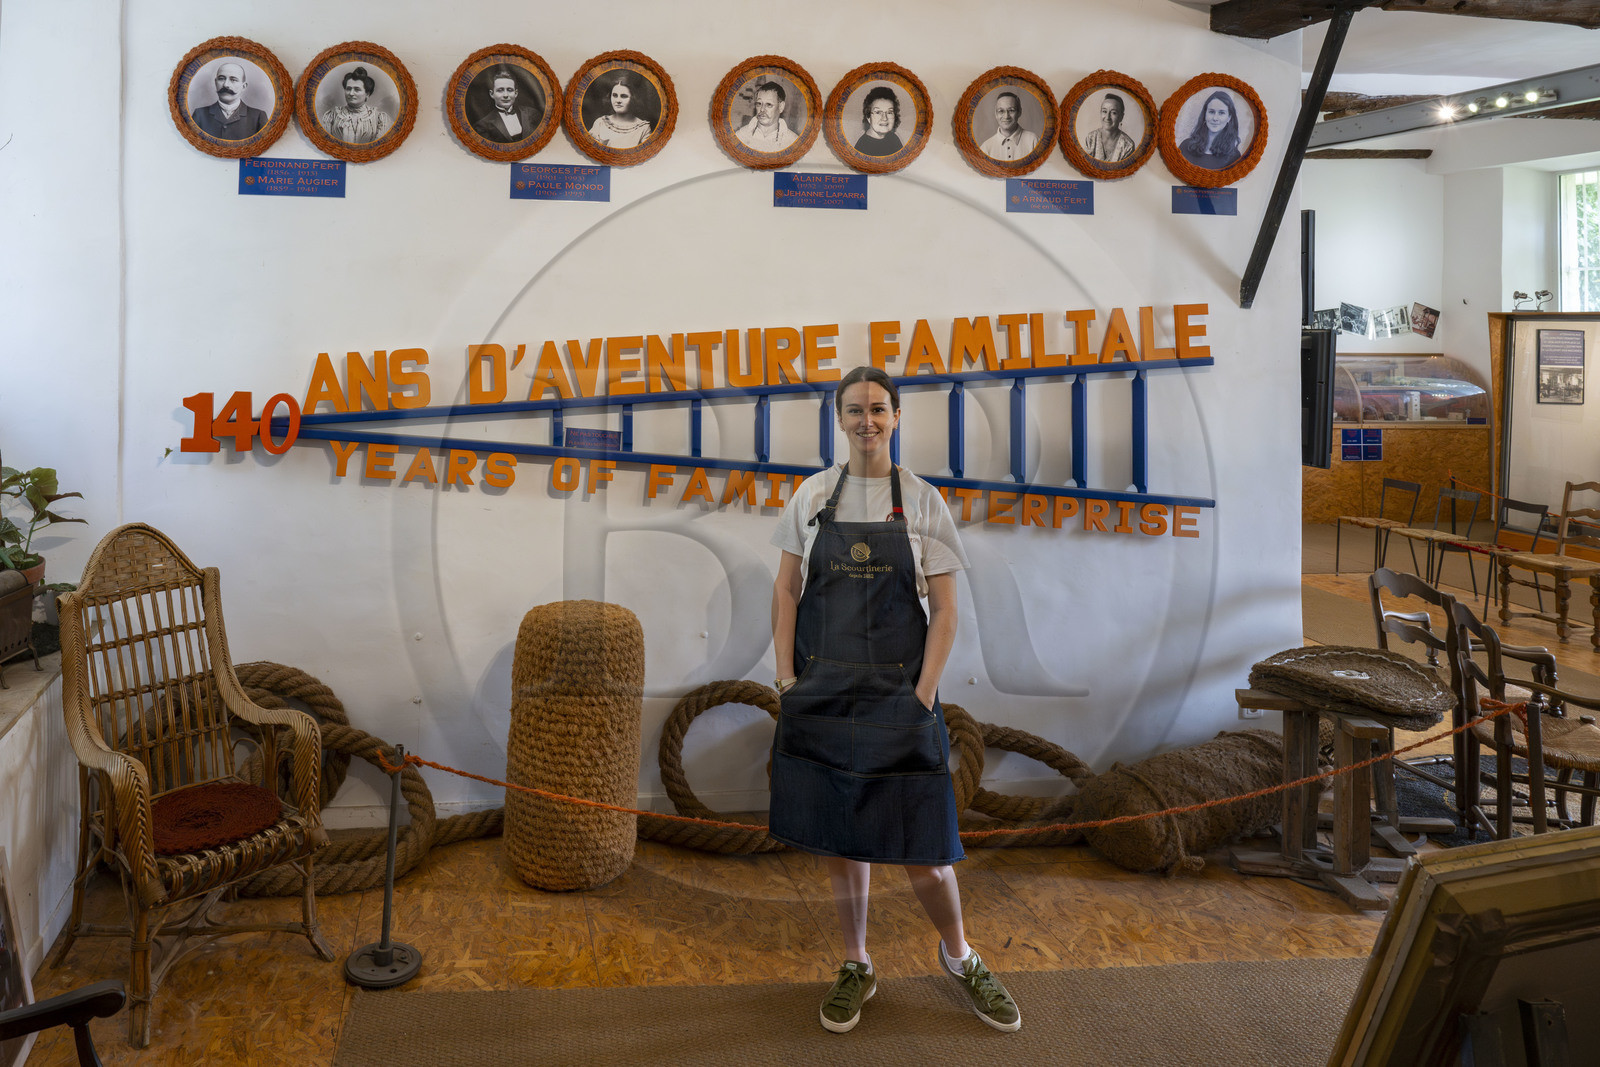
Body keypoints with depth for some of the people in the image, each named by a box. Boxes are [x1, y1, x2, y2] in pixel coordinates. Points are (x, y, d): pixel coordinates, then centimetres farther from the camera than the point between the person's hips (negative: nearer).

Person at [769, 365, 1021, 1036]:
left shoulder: (922, 502, 0)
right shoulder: (812, 496, 5)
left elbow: (945, 610, -1)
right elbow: (786, 591, 7)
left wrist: (922, 696, -9)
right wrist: (786, 679, -1)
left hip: (898, 692, -2)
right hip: (822, 691, 2)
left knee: (920, 845, 1)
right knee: (837, 839, 9)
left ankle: (958, 956, 26)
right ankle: (856, 967, 27)